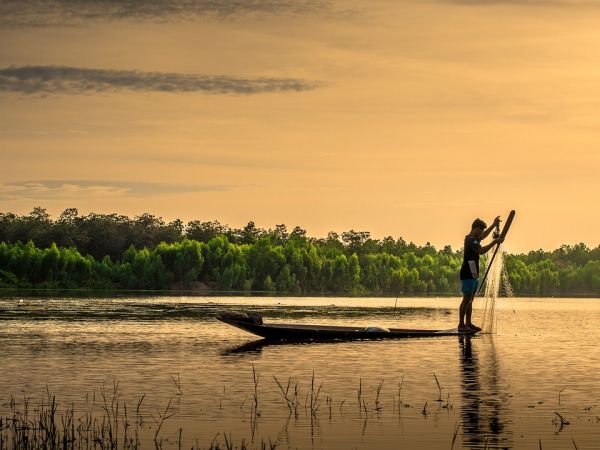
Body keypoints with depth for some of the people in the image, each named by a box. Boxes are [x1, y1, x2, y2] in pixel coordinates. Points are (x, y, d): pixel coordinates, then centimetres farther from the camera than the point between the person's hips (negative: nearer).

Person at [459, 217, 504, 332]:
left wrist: (494, 225, 35)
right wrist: (495, 242, -24)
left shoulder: (472, 238, 16)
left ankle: (468, 323, 14)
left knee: (470, 299, 11)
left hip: (473, 274, 11)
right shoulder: (470, 240, -16)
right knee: (467, 299, -10)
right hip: (468, 274, -11)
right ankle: (461, 324, -10)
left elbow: (482, 236, 37)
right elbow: (481, 251, -30)